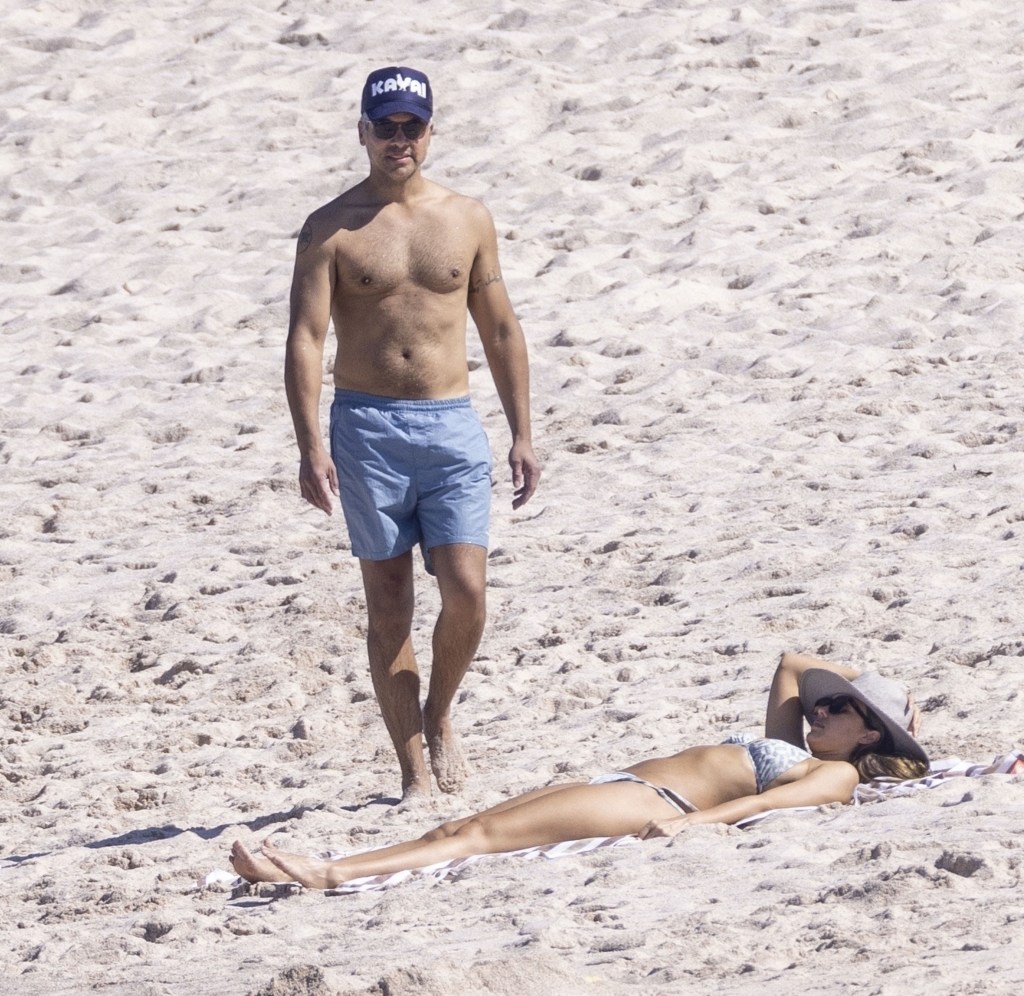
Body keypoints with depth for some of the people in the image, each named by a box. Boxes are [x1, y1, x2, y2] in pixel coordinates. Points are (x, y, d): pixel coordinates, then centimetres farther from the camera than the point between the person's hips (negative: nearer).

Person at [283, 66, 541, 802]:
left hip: (452, 424, 2)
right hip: (367, 428, -2)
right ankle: (414, 770, 9)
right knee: (389, 604, 2)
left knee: (466, 591, -10)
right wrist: (310, 446, -17)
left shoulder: (467, 220, 8)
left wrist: (522, 434, 10)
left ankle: (438, 715, 18)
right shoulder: (332, 230, 0)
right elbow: (306, 337, -7)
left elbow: (501, 331, 14)